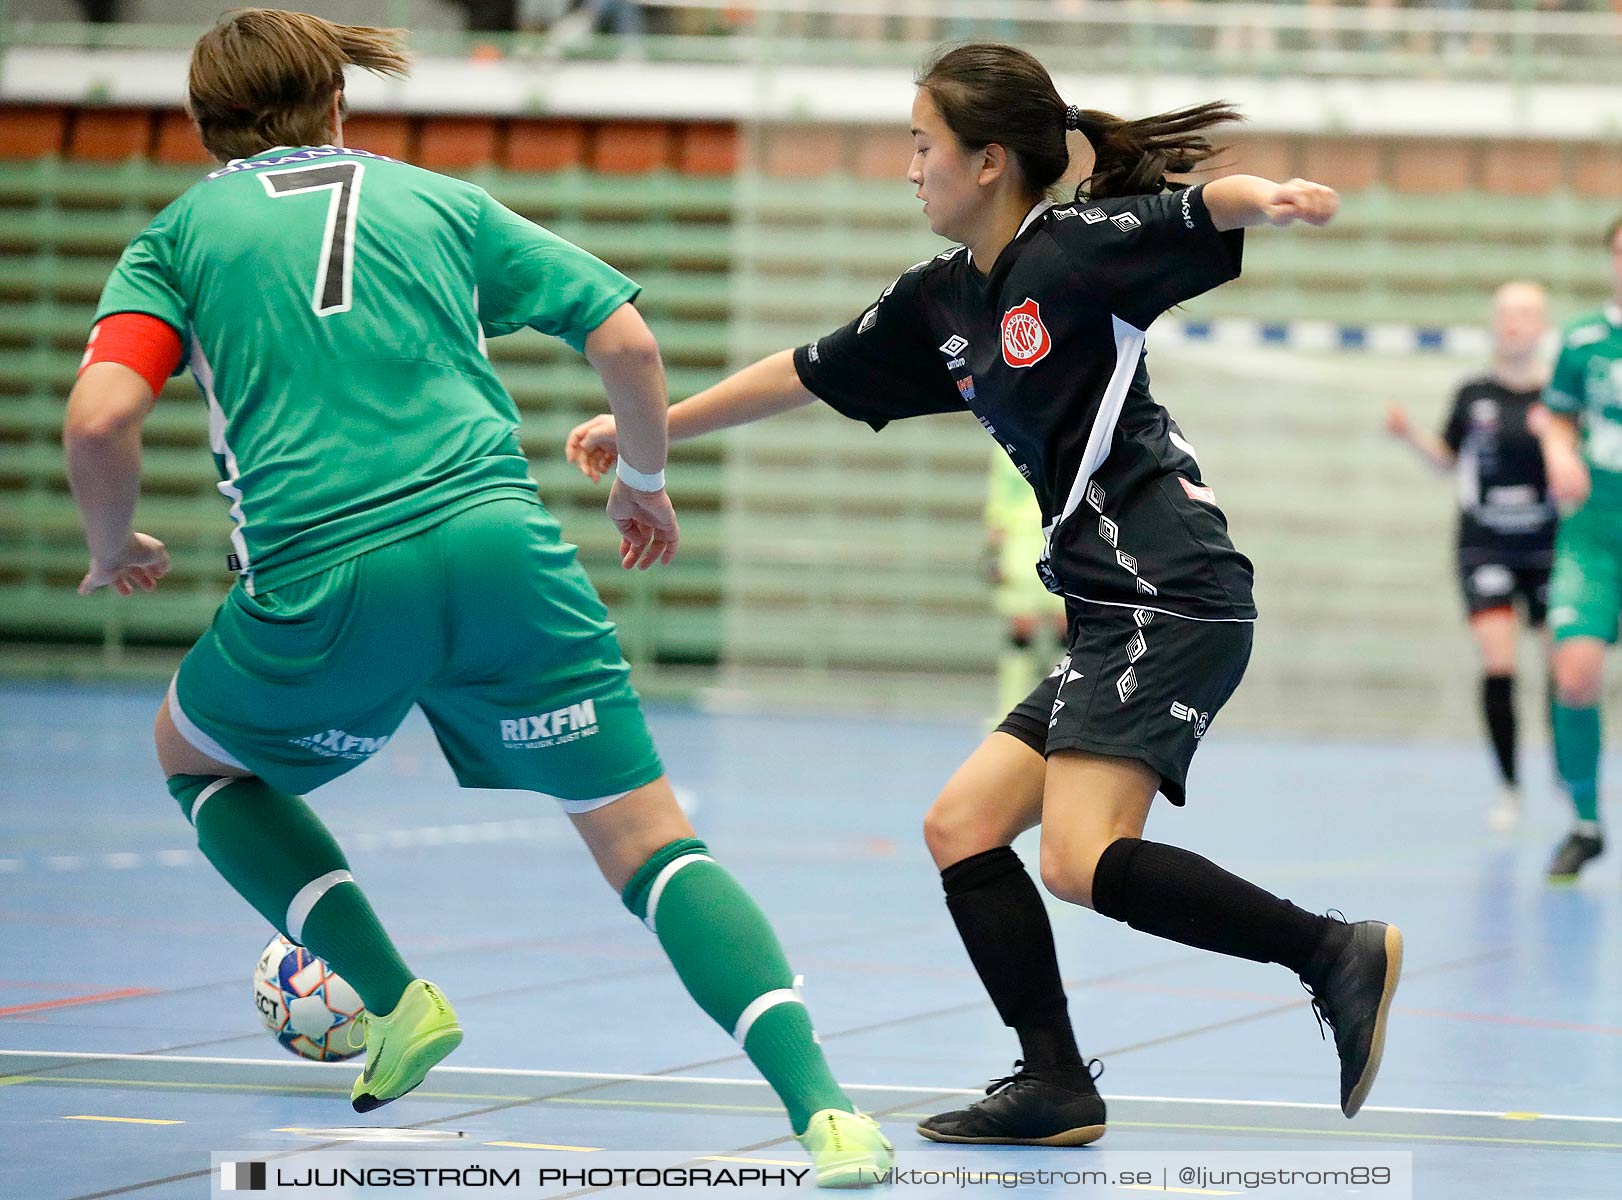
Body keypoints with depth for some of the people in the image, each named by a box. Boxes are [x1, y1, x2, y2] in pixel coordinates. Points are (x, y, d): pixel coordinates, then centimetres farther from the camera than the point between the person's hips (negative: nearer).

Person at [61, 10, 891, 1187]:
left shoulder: (177, 234, 18)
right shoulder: (442, 200, 23)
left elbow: (102, 418, 0)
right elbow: (626, 339, 14)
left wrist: (114, 549, 20)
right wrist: (646, 481, 32)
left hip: (318, 582, -1)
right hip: (500, 545, 1)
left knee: (194, 753, 29)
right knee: (647, 837, 5)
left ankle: (399, 1000, 14)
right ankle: (824, 1109, -16)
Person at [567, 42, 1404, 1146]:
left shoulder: (1080, 242, -7)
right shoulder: (940, 302, 16)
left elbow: (1203, 209, -18)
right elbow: (804, 373, 25)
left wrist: (1270, 198, -42)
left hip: (1173, 597, -9)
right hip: (1114, 617, 9)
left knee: (1083, 863, -21)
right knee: (961, 826, 8)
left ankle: (1339, 953, -14)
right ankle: (1056, 1086, 9)